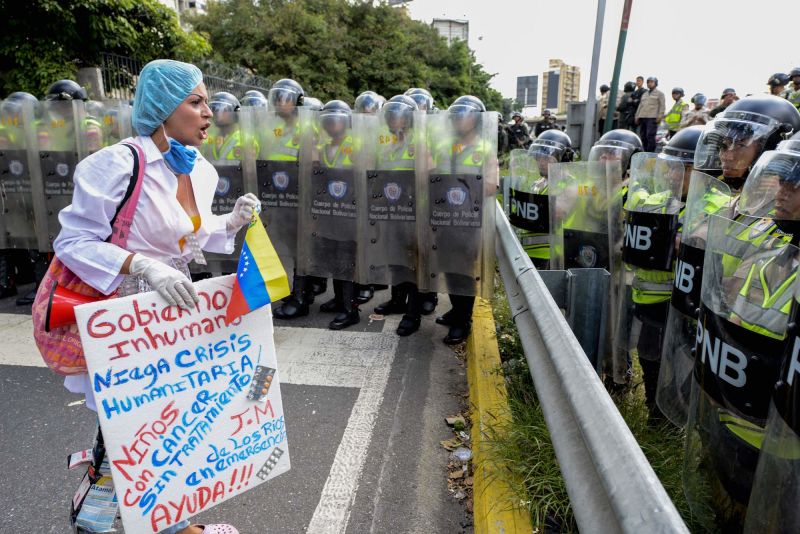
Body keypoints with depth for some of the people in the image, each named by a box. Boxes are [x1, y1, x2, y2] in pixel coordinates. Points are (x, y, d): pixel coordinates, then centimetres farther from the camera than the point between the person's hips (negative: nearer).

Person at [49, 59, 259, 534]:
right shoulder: (118, 164, -23)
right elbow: (74, 240, -21)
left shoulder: (202, 171, 1)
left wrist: (233, 222, -3)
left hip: (175, 303, 7)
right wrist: (144, 266, -34)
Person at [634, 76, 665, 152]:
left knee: (650, 136, -15)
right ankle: (646, 152, 9)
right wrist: (637, 116, 16)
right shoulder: (644, 94, 26)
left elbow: (662, 106, 1)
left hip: (652, 118, -6)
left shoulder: (659, 94, 9)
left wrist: (660, 116, -11)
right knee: (643, 136, 2)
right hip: (642, 117, 6)